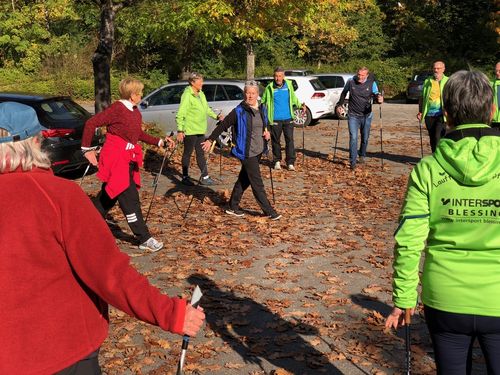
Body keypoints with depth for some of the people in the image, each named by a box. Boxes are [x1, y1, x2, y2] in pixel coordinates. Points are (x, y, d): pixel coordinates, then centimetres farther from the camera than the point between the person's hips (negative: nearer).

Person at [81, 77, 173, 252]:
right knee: (130, 199, -6)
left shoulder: (135, 112, 10)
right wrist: (87, 149, -12)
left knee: (109, 196, 17)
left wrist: (160, 142, 11)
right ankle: (145, 239, -1)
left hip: (128, 160, 9)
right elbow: (90, 123, -15)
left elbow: (140, 134, 21)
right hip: (116, 160, -9)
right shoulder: (116, 109, -15)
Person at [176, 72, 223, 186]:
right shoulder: (187, 95, -16)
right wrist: (180, 130, -22)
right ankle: (185, 177, 16)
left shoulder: (201, 94, 10)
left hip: (200, 130, 8)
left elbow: (207, 109, 22)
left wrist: (216, 116, 9)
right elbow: (180, 114, -19)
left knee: (201, 153, 11)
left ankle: (204, 177, 17)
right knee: (187, 154, 5)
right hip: (190, 130, -8)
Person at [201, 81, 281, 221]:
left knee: (245, 179, 15)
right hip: (246, 152, -7)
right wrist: (210, 140, -11)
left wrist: (267, 132, 2)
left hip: (258, 151, 7)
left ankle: (233, 207, 27)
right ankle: (269, 211, 2)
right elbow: (223, 125, -8)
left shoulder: (262, 109, 8)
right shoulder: (239, 111, -12)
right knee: (257, 183, -4)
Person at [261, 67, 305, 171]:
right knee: (275, 141, 7)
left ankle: (290, 163, 1)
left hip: (288, 119, 1)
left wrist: (300, 105, 4)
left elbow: (294, 99, 17)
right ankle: (277, 161, 21)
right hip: (275, 119, -1)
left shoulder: (289, 85, 5)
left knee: (290, 140, -3)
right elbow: (263, 102, 6)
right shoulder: (269, 88, -1)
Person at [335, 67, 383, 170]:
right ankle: (352, 162, -10)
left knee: (365, 138, 14)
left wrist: (379, 98, -34)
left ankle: (362, 156, 39)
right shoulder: (351, 81, -6)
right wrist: (339, 105, 9)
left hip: (366, 115, 1)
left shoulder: (371, 83, -6)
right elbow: (344, 93, 11)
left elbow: (376, 94, -10)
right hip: (353, 115, -1)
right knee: (353, 137, -13)